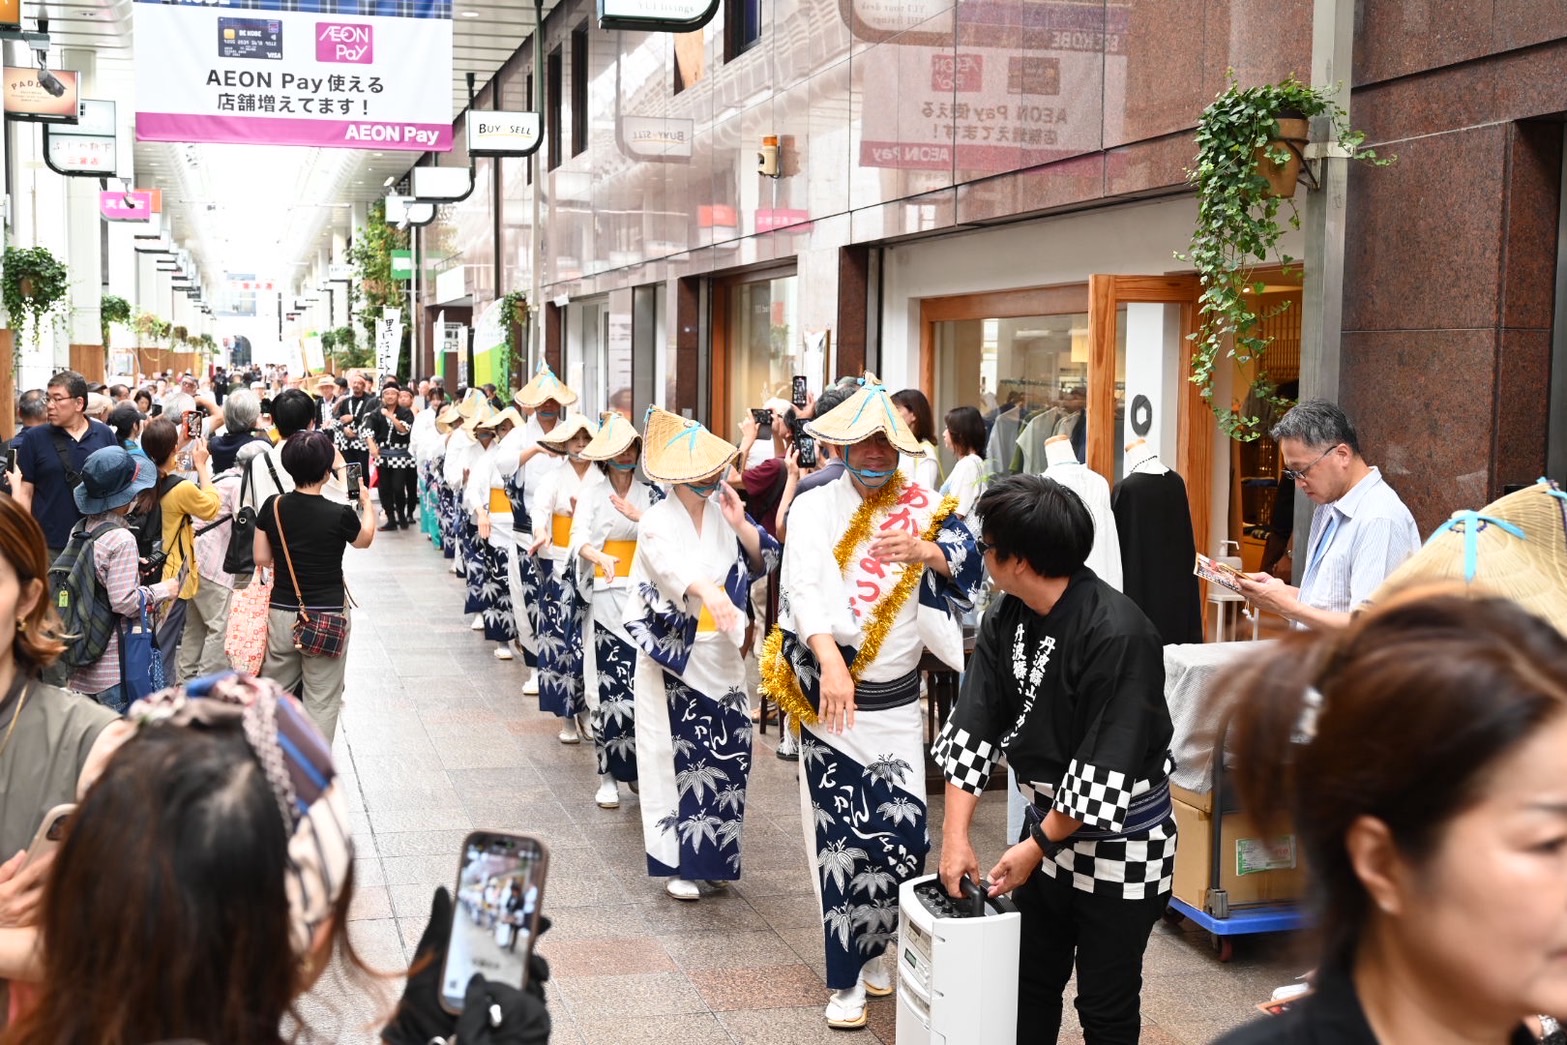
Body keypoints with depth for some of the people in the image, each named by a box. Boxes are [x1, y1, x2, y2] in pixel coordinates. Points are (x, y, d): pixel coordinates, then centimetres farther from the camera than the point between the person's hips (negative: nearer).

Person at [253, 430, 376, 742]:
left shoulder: (273, 507, -5)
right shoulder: (339, 515, -15)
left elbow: (261, 559, 3)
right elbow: (365, 539, 7)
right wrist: (367, 503, 24)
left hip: (282, 614, 4)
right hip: (327, 618, -4)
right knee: (321, 701, 5)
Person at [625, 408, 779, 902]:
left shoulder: (724, 510, 4)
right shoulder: (658, 520, -11)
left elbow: (764, 560, 5)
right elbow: (671, 565, -32)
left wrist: (740, 524, -13)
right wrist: (709, 593, -51)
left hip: (722, 655, 5)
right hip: (672, 654, -4)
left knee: (727, 753, 5)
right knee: (676, 754, -2)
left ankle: (714, 853, 19)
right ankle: (679, 861, 7)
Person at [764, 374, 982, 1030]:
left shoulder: (922, 507, 7)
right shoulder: (815, 508, 0)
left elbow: (968, 562, -4)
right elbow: (803, 587, -14)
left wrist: (924, 550, -26)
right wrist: (830, 660, -30)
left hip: (897, 700, 2)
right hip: (831, 696, -2)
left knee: (903, 833, 2)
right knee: (839, 837, -1)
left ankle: (872, 951, 25)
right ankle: (845, 980, 9)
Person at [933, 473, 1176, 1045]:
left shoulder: (1118, 635, -27)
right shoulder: (1006, 619, -4)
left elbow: (1105, 771, -25)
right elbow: (972, 729, -4)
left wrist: (1038, 846, -16)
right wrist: (955, 836, -10)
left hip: (1121, 842, -7)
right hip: (1049, 821, 7)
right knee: (1029, 984, 16)